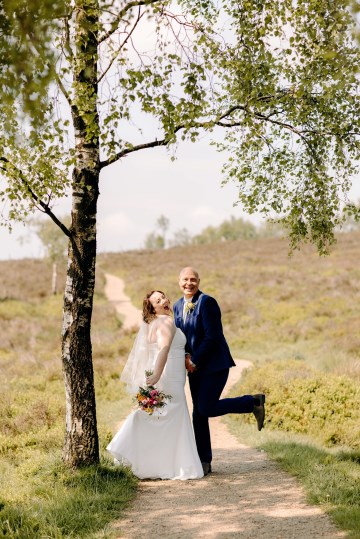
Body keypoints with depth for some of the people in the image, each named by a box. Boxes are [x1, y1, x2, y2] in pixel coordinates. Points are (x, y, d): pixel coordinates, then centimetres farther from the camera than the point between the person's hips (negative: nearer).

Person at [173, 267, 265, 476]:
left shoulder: (207, 302, -14)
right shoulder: (178, 306, 10)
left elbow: (212, 337, -19)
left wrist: (195, 361, -15)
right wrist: (186, 356, -7)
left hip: (214, 365, -7)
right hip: (195, 366, 7)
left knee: (206, 408, -14)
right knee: (199, 414, 6)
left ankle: (253, 402, 3)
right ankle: (204, 462, 13)